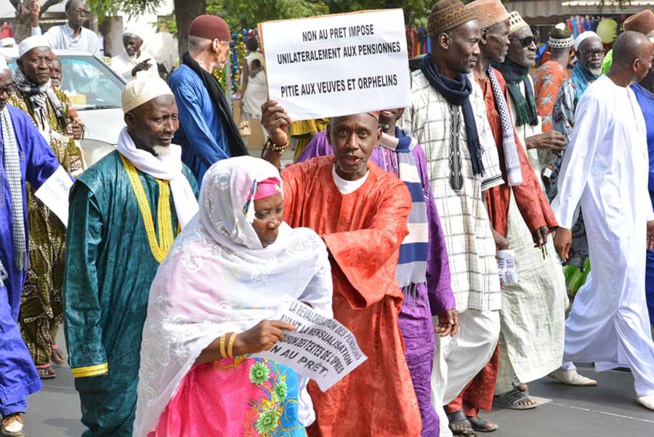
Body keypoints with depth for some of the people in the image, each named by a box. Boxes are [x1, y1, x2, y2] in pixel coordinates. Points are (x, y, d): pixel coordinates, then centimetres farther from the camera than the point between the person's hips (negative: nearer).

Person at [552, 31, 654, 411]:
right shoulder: (598, 98, -15)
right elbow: (577, 160, -16)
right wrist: (563, 221, -17)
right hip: (608, 209, -9)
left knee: (604, 292, 14)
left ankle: (562, 359, 26)